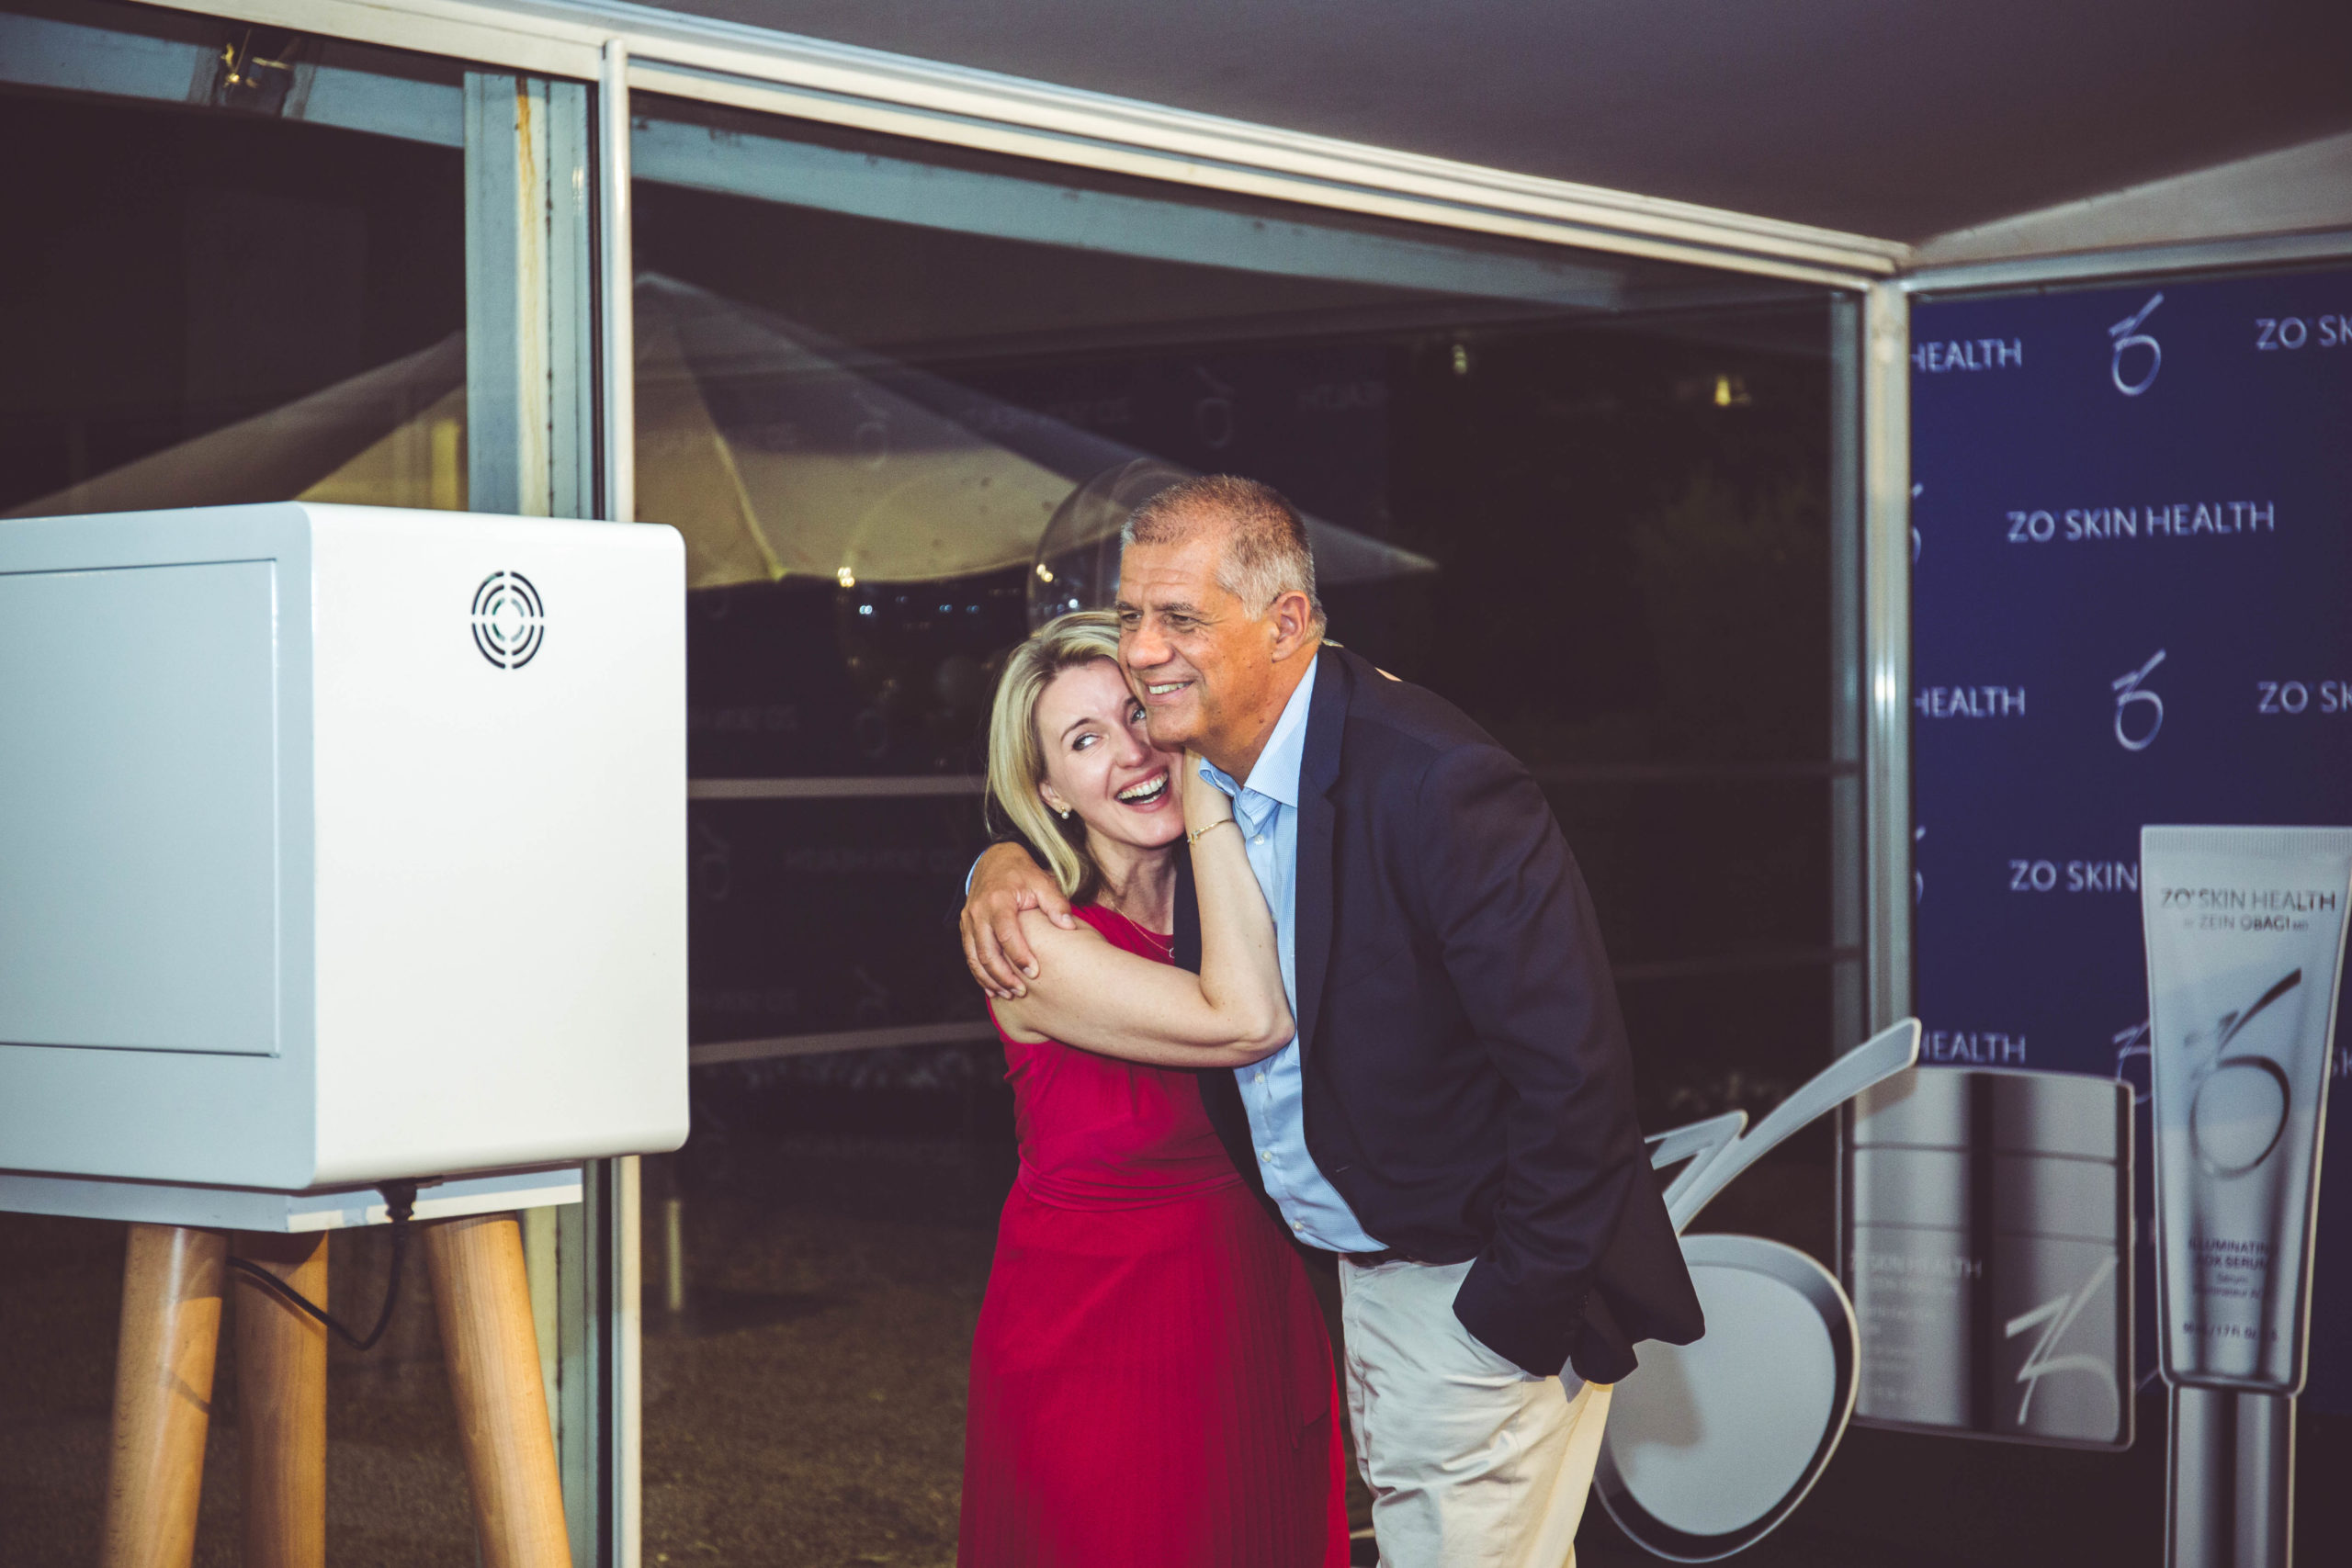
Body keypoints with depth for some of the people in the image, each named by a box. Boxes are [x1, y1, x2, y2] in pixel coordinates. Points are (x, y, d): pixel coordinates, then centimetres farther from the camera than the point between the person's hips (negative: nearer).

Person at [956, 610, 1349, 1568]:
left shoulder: (1227, 888, 2)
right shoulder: (1029, 940, -17)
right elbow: (1251, 1022, -26)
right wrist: (1209, 805, -21)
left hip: (1256, 1327, 6)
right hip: (1096, 1350, -6)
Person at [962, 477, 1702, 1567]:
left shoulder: (1435, 784, -26)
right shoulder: (1195, 765, -1)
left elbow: (1572, 1072, -25)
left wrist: (1515, 1317, -20)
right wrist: (1004, 861, -4)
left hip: (1479, 1284, -8)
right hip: (1359, 1271, 8)